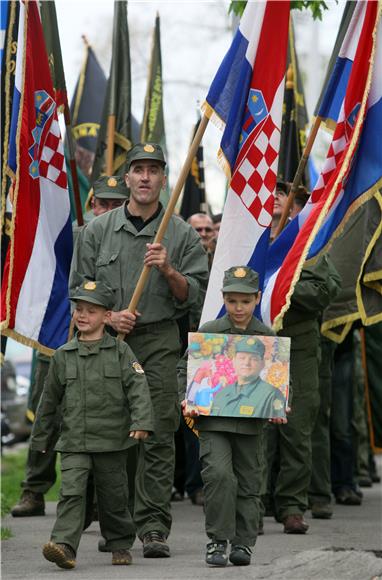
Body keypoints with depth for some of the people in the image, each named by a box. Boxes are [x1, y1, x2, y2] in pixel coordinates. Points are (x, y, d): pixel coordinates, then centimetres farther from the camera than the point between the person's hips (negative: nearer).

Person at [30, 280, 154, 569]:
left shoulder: (120, 351, -1)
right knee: (71, 491, -14)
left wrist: (141, 422, -22)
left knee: (113, 496, 9)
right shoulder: (63, 355, 6)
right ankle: (64, 546, -22)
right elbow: (50, 399, 14)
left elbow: (138, 387, -9)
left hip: (112, 440, -1)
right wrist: (40, 437, 19)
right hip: (74, 441, 1)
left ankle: (121, 545, 26)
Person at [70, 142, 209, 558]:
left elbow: (194, 295, 3)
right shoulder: (98, 231, 9)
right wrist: (108, 316, -6)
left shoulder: (182, 235, 6)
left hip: (158, 342, -1)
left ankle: (153, 527, -7)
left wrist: (168, 270, -14)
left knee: (157, 436, -7)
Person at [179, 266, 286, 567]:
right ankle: (217, 540, -6)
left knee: (249, 482, 8)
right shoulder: (207, 333, 0)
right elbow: (185, 368, 5)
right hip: (213, 420, -2)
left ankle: (244, 542, 19)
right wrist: (186, 399, -9)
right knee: (218, 473, -16)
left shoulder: (267, 337, 4)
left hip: (252, 422, 2)